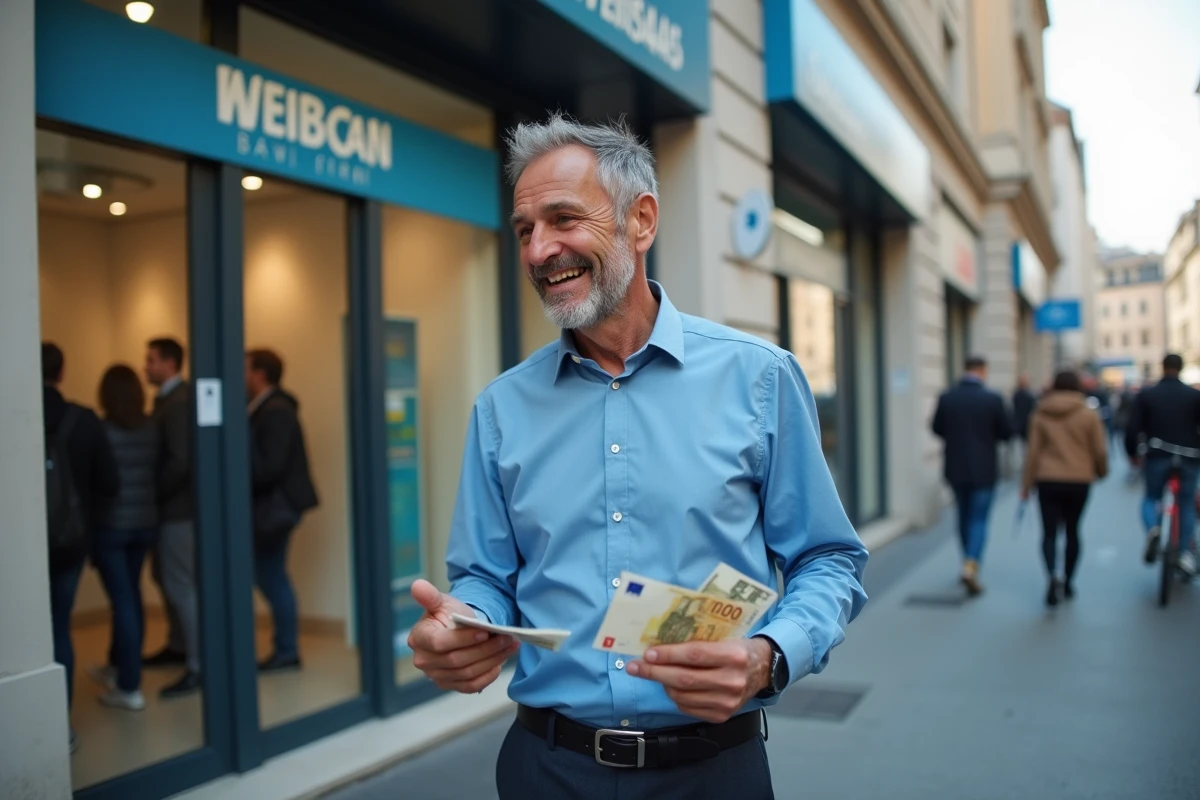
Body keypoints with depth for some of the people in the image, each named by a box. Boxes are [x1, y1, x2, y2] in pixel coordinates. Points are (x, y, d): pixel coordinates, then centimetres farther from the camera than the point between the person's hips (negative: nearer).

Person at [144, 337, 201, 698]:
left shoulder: (179, 402, -18)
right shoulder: (169, 399, 12)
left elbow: (180, 462, -24)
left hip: (178, 507, -10)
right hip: (170, 505, 10)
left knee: (181, 585, -5)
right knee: (166, 577, 21)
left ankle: (199, 666, 1)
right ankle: (178, 646, 37)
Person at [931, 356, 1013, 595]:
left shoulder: (946, 397, -6)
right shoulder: (993, 399, -12)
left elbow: (937, 429, 3)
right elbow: (1007, 433, -4)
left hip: (956, 468, 3)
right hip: (983, 469, -3)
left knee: (964, 516, 18)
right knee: (979, 519, 2)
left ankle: (969, 564, 29)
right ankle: (971, 567, -12)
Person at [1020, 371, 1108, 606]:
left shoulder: (1040, 415, 1)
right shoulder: (1089, 415, -1)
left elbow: (1033, 452, -1)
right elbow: (1100, 451, 0)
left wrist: (1026, 484, 4)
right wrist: (1101, 471, 20)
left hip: (1048, 481, 0)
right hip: (1079, 481, 0)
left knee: (1049, 532, 0)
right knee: (1072, 531, 15)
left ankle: (1052, 576, -23)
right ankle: (1068, 582, 22)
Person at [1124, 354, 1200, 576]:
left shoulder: (1145, 395, 1)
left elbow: (1133, 429, -3)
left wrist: (1132, 453, 11)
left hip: (1157, 458, 0)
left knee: (1151, 498, 19)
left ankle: (1152, 529, -12)